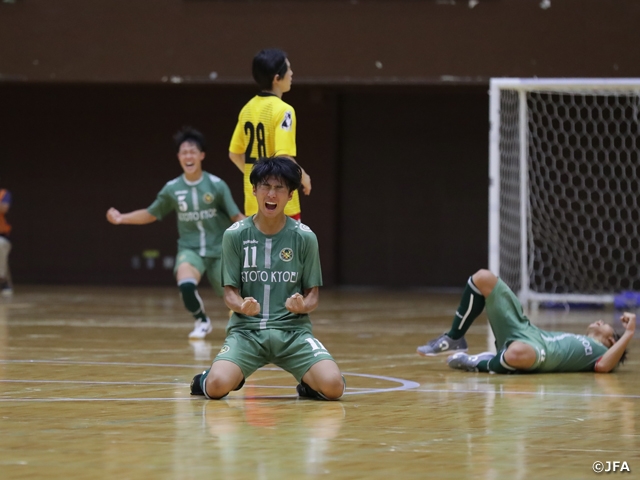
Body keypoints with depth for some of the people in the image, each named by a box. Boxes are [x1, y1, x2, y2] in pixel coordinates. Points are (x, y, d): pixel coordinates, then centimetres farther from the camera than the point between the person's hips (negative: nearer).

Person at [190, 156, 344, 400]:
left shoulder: (305, 237, 1)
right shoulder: (235, 235, 0)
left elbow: (313, 295, 6)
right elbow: (230, 292, 2)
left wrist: (303, 305, -19)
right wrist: (241, 305, -22)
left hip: (292, 330, 0)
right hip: (246, 329, 0)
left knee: (333, 386, -26)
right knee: (217, 386, -29)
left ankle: (308, 384, 13)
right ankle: (207, 379, 11)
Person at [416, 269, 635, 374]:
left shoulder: (600, 352, 12)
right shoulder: (576, 343, 35)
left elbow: (604, 366, -12)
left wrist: (628, 334, -12)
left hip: (541, 350, -9)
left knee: (518, 352, -50)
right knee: (483, 278, 7)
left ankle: (482, 364, -18)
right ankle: (454, 339, 9)